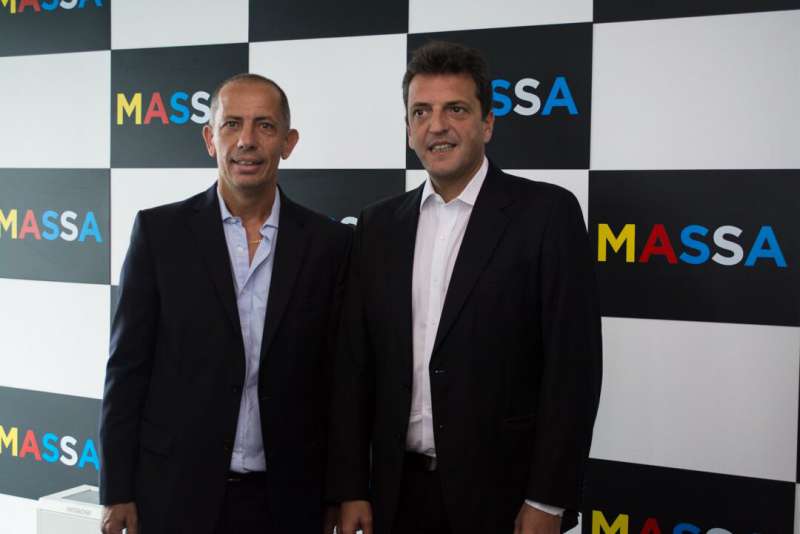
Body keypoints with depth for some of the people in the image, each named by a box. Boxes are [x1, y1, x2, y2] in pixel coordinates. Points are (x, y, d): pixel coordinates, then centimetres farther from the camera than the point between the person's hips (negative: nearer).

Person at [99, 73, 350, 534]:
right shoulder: (160, 231, -3)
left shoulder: (329, 242, -1)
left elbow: (339, 377, 2)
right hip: (176, 493, -1)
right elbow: (129, 366, -2)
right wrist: (118, 491, -3)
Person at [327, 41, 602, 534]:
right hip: (399, 492, 4)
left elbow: (572, 364, -10)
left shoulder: (546, 213, -7)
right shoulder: (379, 225, 6)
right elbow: (355, 365, 6)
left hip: (502, 492, -3)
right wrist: (350, 488, 3)